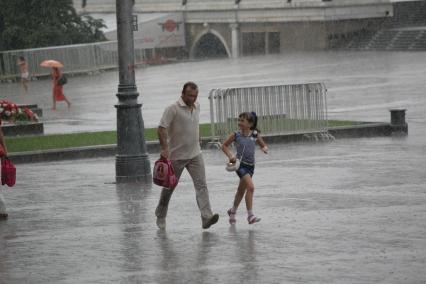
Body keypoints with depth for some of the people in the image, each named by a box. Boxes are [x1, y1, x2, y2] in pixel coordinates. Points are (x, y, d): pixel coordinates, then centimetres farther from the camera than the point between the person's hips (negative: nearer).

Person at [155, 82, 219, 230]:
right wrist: (165, 149, -30)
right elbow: (161, 129, -20)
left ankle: (206, 217, -21)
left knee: (201, 184, -11)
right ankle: (160, 216, 29)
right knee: (169, 186, 10)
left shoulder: (196, 106, 8)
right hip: (176, 155, -5)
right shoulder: (173, 109, -15)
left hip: (195, 155, 5)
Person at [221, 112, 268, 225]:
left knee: (241, 190, 19)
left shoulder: (255, 135, 0)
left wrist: (264, 149, -11)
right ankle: (250, 215, -19)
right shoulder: (236, 135, -5)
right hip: (240, 164, -4)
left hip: (250, 166, 4)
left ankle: (233, 211, 40)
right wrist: (230, 155, -11)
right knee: (250, 187, -21)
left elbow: (263, 145, 12)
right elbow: (224, 146, 5)